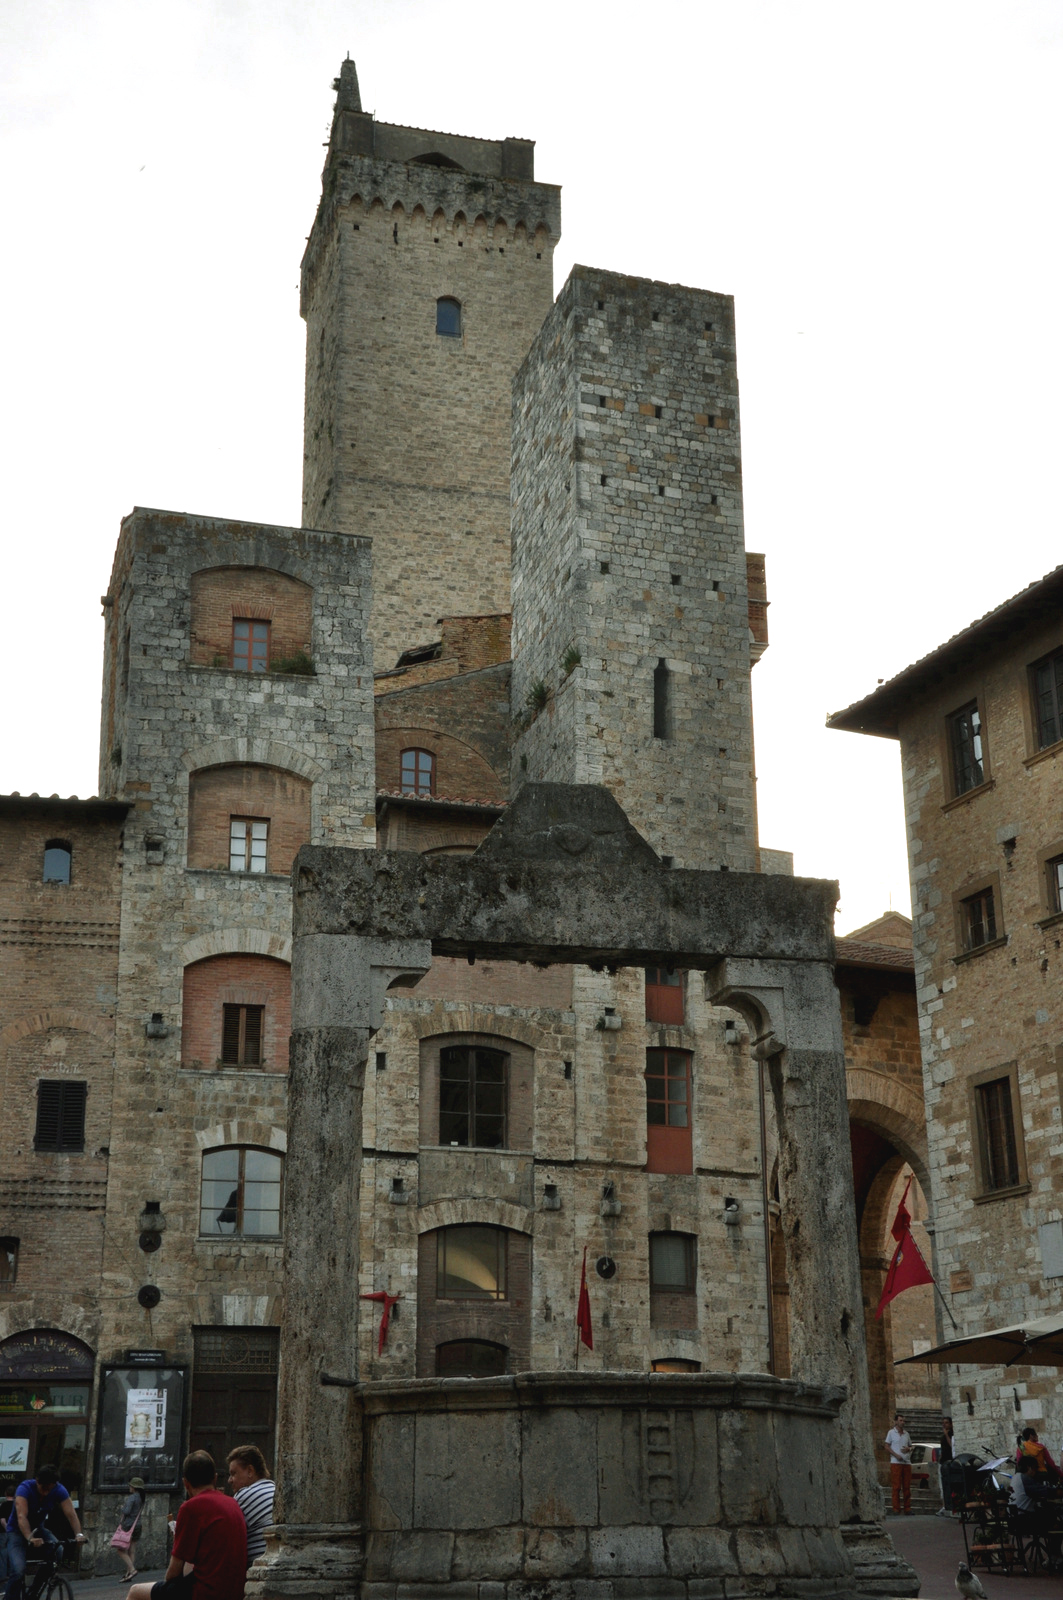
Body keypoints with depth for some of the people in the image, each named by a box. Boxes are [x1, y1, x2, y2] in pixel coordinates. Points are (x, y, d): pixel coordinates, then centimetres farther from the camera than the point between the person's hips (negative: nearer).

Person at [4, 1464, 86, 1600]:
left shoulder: (59, 1490, -17)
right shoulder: (25, 1488, -28)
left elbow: (71, 1513, -27)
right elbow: (22, 1517, -41)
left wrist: (78, 1534, -44)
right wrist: (30, 1538, -57)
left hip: (38, 1528, 4)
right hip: (17, 1531, -4)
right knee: (18, 1571, -26)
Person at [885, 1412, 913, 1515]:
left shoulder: (906, 1434, 17)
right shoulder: (891, 1432, 5)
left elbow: (910, 1446, 23)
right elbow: (887, 1446, 1)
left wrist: (908, 1449, -2)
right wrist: (896, 1455, -12)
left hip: (907, 1462, 4)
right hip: (895, 1463, -4)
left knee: (907, 1487, 3)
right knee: (896, 1487, -5)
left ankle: (907, 1509, 7)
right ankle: (896, 1509, -3)